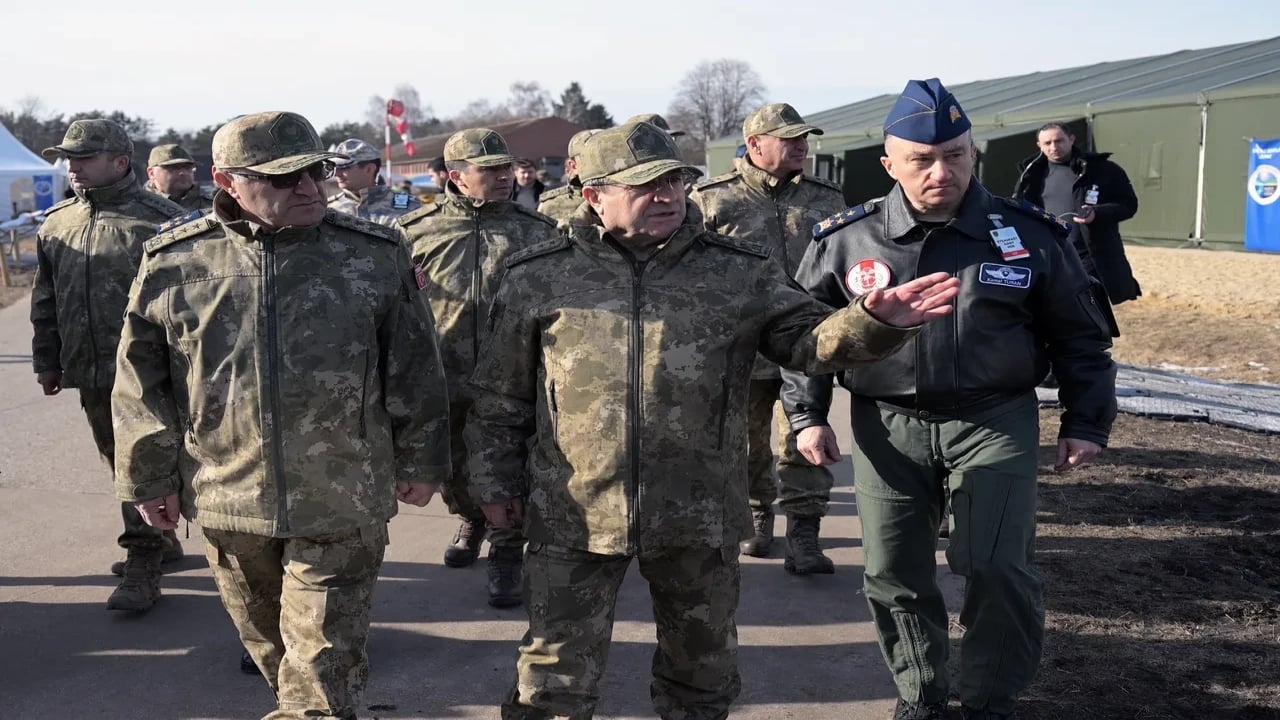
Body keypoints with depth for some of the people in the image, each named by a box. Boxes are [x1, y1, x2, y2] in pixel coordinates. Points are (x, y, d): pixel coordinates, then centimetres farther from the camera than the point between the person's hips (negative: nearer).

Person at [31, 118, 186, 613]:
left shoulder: (158, 220, -9)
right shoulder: (56, 224, 11)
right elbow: (45, 300, 18)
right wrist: (46, 361, 15)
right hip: (89, 373, 7)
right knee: (120, 463, 15)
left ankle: (142, 567, 0)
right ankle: (160, 541, 30)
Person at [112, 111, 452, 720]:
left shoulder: (376, 255, -5)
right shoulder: (174, 262, -4)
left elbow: (414, 369, 2)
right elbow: (142, 383, 3)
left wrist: (418, 463, 5)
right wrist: (150, 479, 5)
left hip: (342, 503, -2)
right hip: (227, 497, 2)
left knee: (323, 660, 0)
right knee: (265, 636, 21)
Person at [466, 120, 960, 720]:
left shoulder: (737, 271, 3)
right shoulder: (538, 277, 1)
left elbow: (808, 340, 0)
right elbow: (501, 397, 8)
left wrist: (876, 322, -19)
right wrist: (495, 482, 8)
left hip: (700, 518, 2)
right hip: (575, 516, -1)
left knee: (702, 671, 18)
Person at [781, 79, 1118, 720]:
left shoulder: (1028, 235, 0)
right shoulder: (845, 240, 0)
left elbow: (1079, 334, 8)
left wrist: (1086, 422, 5)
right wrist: (807, 415, 3)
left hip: (994, 423, -1)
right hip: (886, 426, 2)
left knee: (998, 569, -7)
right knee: (894, 575, 6)